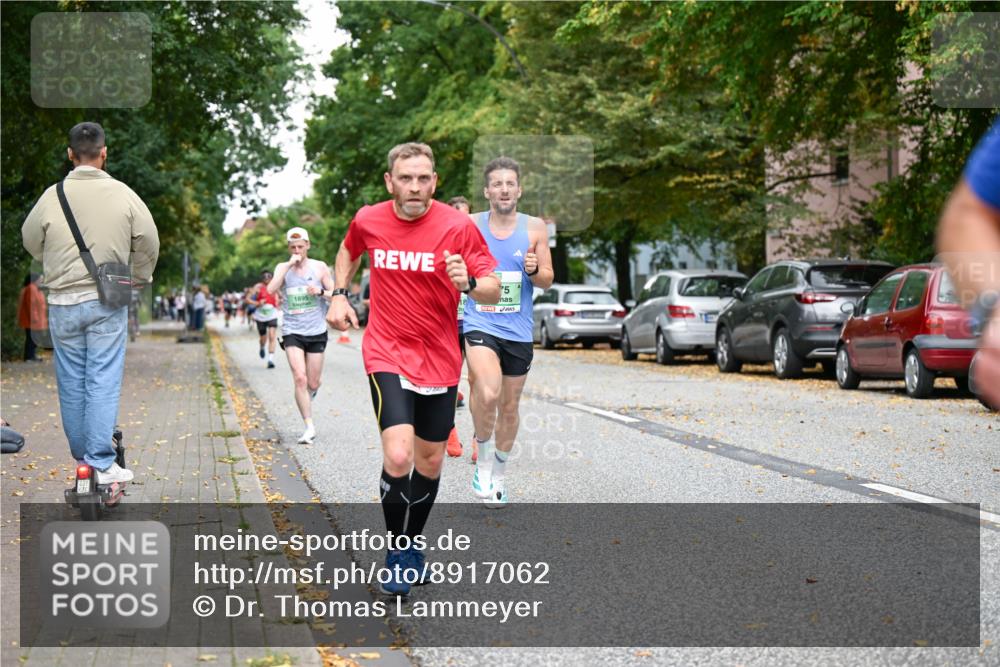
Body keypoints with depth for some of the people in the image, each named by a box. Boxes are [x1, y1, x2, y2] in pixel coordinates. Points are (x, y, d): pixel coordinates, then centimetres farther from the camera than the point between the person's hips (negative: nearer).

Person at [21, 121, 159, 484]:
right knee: (103, 382, -1)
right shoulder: (122, 194, -5)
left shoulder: (52, 196, -4)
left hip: (63, 302, 1)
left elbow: (31, 240, 11)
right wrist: (136, 279, 18)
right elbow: (149, 243, 1)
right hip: (108, 302, -1)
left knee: (72, 383, 11)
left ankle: (81, 458, 20)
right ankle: (101, 463, -5)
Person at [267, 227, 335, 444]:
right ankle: (309, 427, -11)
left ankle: (310, 394, 44)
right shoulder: (283, 268, 4)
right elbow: (271, 289, -14)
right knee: (300, 379, -16)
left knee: (313, 384, 7)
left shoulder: (319, 267, 4)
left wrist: (320, 291, -14)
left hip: (316, 332, 1)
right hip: (292, 332, -1)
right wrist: (289, 265, -17)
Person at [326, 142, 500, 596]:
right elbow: (348, 252, 21)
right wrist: (339, 295, 9)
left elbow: (494, 291, -9)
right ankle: (397, 554, 1)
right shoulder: (367, 221, -3)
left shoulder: (458, 226, -10)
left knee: (429, 463, 12)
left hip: (440, 361, 1)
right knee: (398, 456, -19)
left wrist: (468, 283, -29)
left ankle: (412, 543, 35)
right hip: (387, 355, -1)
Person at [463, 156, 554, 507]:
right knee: (487, 393, -27)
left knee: (509, 407, 13)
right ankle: (483, 459, -3)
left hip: (519, 331, 3)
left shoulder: (535, 228, 2)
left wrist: (534, 271, -16)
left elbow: (547, 281, 5)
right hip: (480, 325, -3)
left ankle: (498, 474, 34)